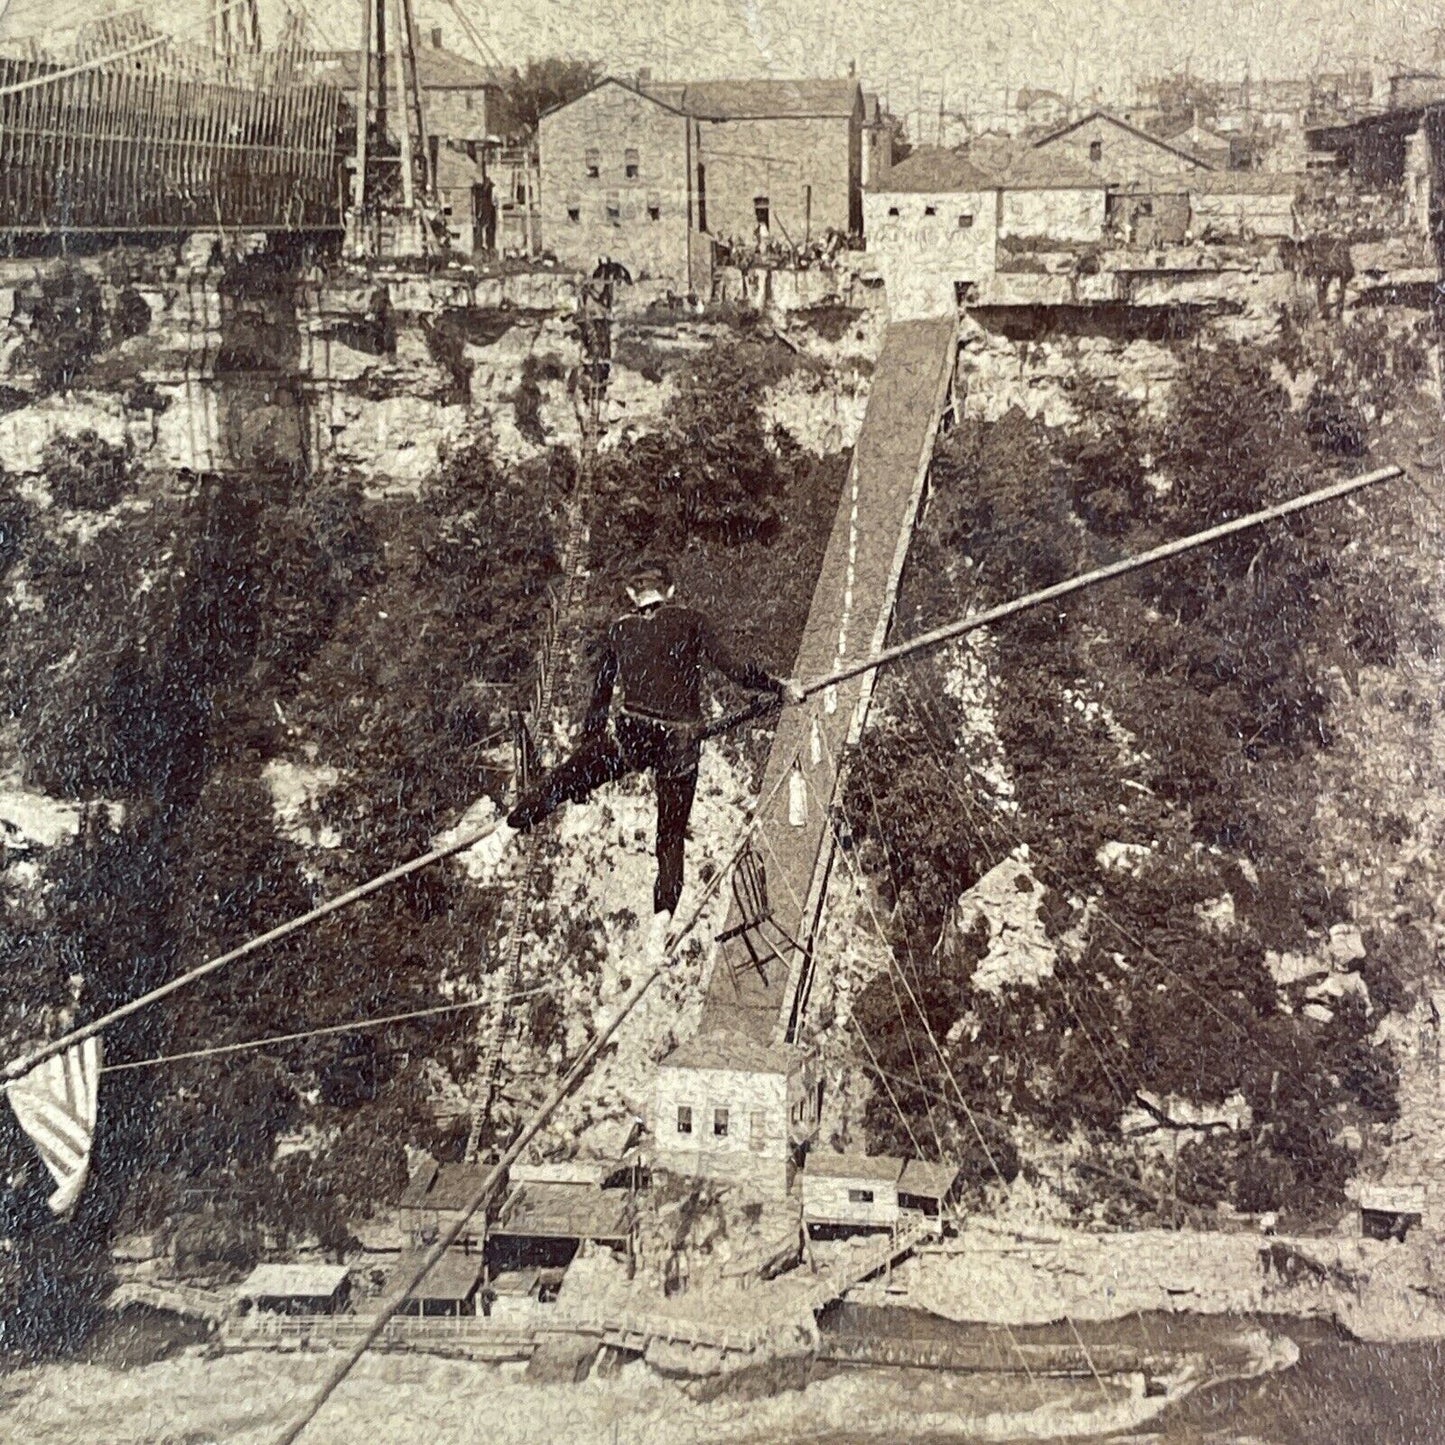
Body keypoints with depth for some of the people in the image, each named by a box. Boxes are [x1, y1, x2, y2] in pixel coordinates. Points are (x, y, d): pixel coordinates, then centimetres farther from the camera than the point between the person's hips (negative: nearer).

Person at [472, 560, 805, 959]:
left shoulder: (620, 630, 12)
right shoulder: (691, 622, 6)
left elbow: (601, 691, 18)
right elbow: (732, 668, 0)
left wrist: (588, 741, 28)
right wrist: (779, 686, 13)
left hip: (628, 735, 0)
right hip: (680, 744, 0)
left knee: (562, 779, 14)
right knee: (671, 838, 9)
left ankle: (504, 834, 2)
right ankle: (661, 921, 0)